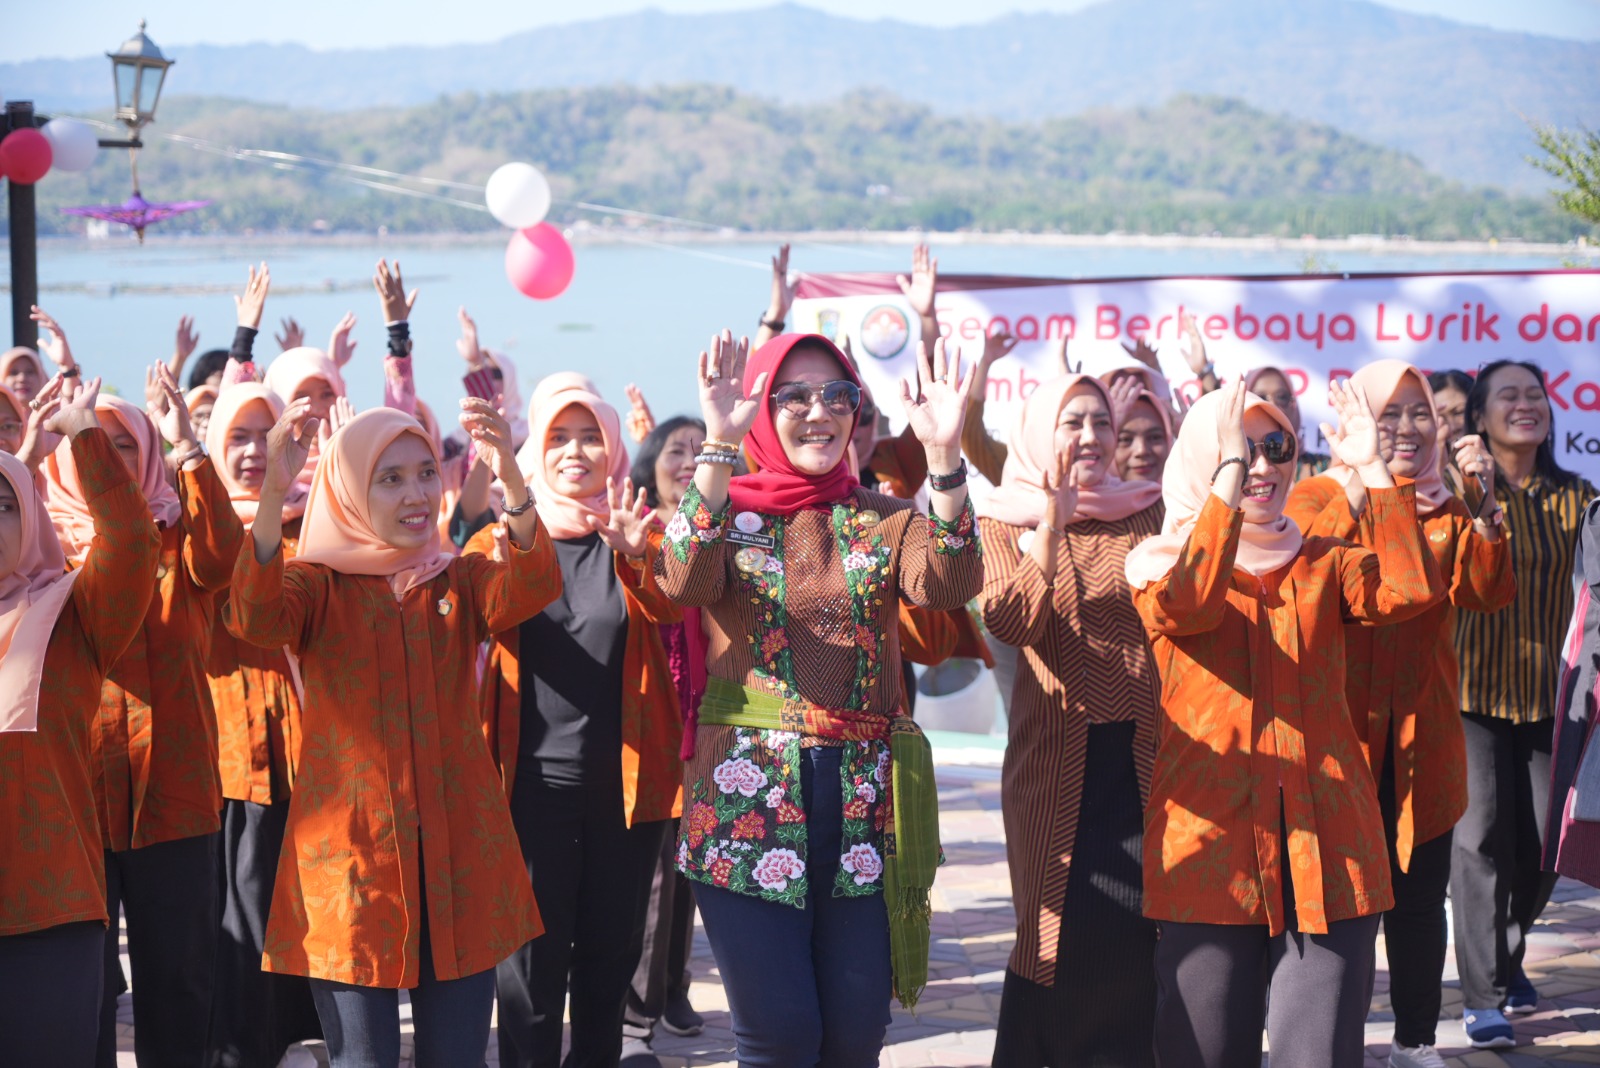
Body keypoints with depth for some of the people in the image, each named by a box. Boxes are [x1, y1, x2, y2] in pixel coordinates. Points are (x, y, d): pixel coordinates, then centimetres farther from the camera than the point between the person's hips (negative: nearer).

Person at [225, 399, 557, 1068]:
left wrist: (512, 482, -32)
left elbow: (529, 590, -14)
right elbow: (254, 618, -20)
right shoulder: (316, 584, 3)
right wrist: (273, 495, -36)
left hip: (458, 853, 2)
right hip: (349, 849, -2)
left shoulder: (460, 582, 9)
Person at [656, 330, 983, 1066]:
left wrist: (944, 456, -24)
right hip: (749, 795, -2)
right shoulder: (728, 509, 5)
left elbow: (947, 584, -12)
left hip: (863, 798, 2)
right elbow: (685, 580, -18)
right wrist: (718, 448, -29)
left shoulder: (880, 520, 9)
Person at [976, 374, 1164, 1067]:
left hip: (1143, 753, 2)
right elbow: (1009, 621, -14)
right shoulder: (1006, 522, 5)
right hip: (1058, 758, -2)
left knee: (1134, 938, -2)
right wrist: (1053, 518, -21)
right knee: (1065, 937, -2)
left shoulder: (1146, 513, 10)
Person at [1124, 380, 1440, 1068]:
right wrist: (1229, 470, -20)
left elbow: (1411, 591, -6)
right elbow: (1182, 604, -18)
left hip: (1326, 848, 2)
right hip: (1211, 846, -2)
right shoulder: (1159, 560, 7)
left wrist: (1372, 468, -9)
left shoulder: (1322, 565, 15)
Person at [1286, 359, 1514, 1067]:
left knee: (1419, 897, 7)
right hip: (1338, 728, -3)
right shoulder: (1319, 498, 3)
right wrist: (1362, 493, -26)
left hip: (1421, 735, 3)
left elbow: (1486, 594, -6)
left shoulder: (1447, 511, 11)